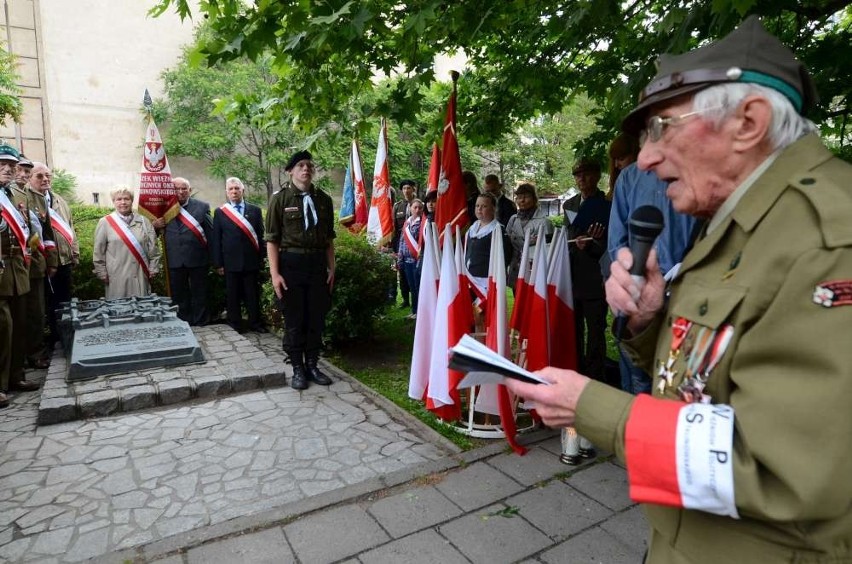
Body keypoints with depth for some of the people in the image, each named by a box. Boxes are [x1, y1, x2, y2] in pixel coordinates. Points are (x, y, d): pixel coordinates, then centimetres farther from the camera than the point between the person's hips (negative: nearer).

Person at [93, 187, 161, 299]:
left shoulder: (143, 221, 7)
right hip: (117, 278, -2)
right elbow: (98, 251, 3)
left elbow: (153, 247, 7)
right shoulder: (105, 222, 2)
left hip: (140, 276, 2)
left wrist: (153, 269, 2)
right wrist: (102, 273, 0)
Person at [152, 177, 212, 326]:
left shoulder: (202, 206, 1)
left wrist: (213, 257, -2)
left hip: (197, 258, -3)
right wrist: (155, 225, -8)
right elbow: (159, 230, 15)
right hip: (175, 260, 3)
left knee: (199, 294, 6)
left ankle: (200, 325, 17)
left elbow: (210, 233, 0)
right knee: (179, 296, 13)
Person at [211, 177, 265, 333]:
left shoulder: (255, 210, 6)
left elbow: (261, 236, 6)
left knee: (253, 294, 7)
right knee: (232, 296, 7)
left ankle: (255, 323, 18)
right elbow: (215, 239, 2)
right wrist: (218, 263, -3)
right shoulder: (220, 212, 5)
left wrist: (262, 258, 1)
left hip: (251, 261, 1)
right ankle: (235, 326, 17)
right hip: (230, 262, 0)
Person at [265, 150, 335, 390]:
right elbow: (272, 239, -3)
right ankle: (297, 369, 19)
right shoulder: (280, 198, -2)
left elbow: (329, 238, 11)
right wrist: (274, 273, -10)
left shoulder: (323, 199, 8)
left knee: (316, 318, 9)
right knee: (294, 319, 6)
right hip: (291, 264, -3)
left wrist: (331, 268, 6)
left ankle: (312, 365, 24)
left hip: (317, 263, 3)